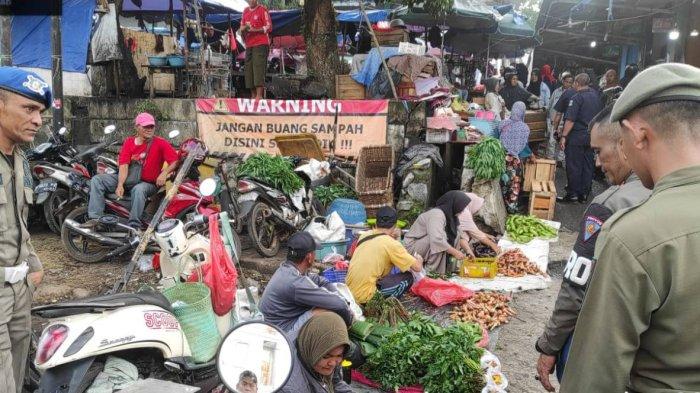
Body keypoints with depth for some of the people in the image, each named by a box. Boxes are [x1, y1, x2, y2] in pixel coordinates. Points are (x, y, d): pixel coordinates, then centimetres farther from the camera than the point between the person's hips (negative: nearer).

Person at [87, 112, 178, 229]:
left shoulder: (161, 143, -6)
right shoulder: (129, 142, 4)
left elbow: (175, 160, -13)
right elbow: (124, 165, -6)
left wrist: (165, 173, -32)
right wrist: (120, 185, -20)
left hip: (147, 183, -5)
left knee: (138, 190, -39)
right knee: (97, 180, -8)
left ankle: (134, 226, -33)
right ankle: (95, 218, -17)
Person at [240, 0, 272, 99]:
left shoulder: (262, 9, -1)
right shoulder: (245, 11, 18)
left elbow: (269, 27, -7)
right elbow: (242, 27, 24)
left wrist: (254, 30, -17)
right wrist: (243, 29, 0)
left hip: (261, 44, -7)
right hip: (249, 45, 7)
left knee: (258, 68, -16)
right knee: (249, 69, 3)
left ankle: (259, 95, -20)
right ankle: (253, 96, 6)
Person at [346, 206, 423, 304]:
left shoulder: (365, 235, 8)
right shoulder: (391, 244, -10)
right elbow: (418, 267, -4)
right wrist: (418, 259, 17)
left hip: (349, 292, 7)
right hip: (364, 295, -7)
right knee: (407, 278, 5)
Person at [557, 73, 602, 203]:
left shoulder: (577, 97, -13)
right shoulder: (596, 96, 9)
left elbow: (570, 120, -19)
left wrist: (564, 136, -16)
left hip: (577, 135, -7)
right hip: (592, 136, 7)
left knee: (573, 165, -1)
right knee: (588, 165, 10)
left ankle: (572, 193, 3)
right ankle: (584, 193, 16)